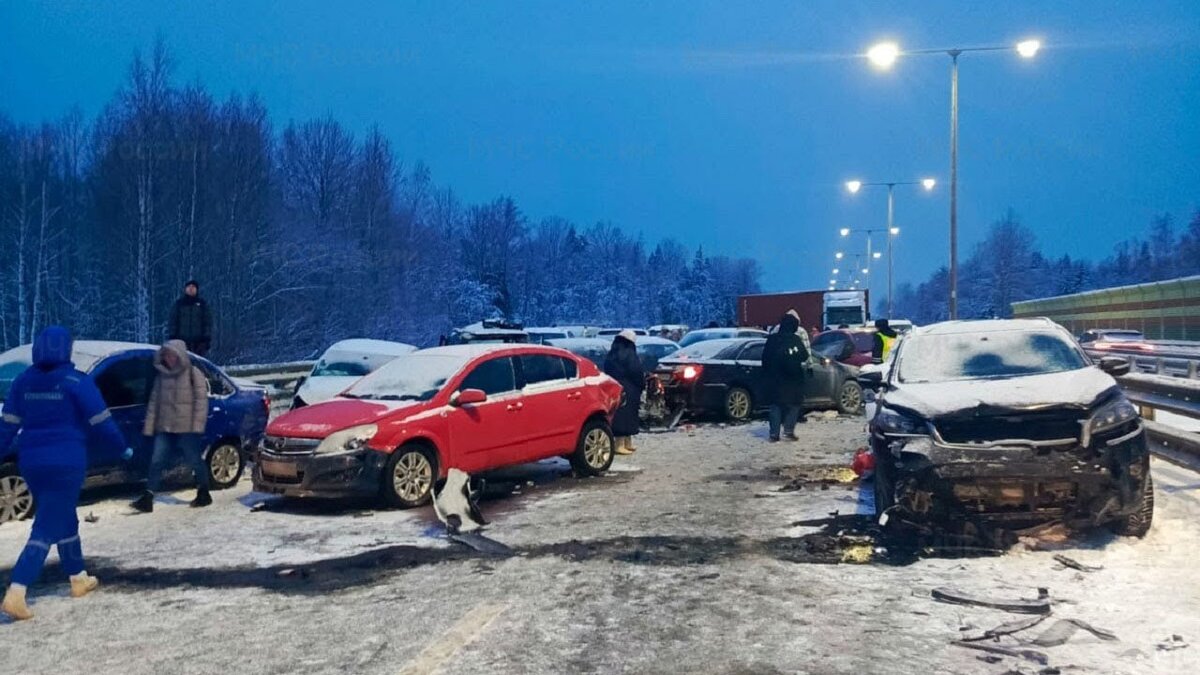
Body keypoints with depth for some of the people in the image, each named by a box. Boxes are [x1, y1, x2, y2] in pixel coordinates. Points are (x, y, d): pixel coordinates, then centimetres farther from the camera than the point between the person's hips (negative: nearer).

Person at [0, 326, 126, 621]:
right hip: (65, 464, -6)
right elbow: (101, 423, -8)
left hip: (30, 462, 6)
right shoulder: (77, 382, -9)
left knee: (64, 520, 22)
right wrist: (121, 447, 6)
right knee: (46, 528, -4)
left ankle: (79, 579, 34)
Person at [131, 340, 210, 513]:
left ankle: (203, 493, 21)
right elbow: (154, 402, 14)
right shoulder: (162, 376, 12)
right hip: (165, 428, 5)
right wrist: (149, 426, 8)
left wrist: (198, 424, -15)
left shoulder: (193, 374, -3)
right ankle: (147, 498, -3)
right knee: (157, 461, -3)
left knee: (195, 460, 5)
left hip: (187, 427, -4)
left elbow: (201, 400, -7)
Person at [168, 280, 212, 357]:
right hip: (182, 341, 1)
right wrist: (172, 338, 1)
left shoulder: (202, 303, 8)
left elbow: (208, 322, 5)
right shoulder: (179, 303, 10)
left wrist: (207, 339, -3)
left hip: (199, 342, -1)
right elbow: (173, 322, 10)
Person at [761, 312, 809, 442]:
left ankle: (774, 434, 3)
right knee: (794, 404, 10)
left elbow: (765, 358, 4)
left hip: (775, 378, 3)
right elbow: (804, 357, -7)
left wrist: (766, 375, 13)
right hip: (792, 378, -3)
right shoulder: (795, 339, -10)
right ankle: (789, 429, -1)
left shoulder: (771, 339, 1)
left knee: (776, 405, 8)